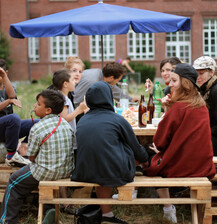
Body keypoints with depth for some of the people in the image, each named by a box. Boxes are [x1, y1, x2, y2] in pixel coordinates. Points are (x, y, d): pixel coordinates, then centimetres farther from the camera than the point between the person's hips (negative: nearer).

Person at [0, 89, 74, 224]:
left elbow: (31, 156, -10)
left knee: (14, 182, 15)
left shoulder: (37, 129, -18)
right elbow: (70, 149, 9)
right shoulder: (66, 124, 1)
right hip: (67, 171, 7)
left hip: (47, 173, -7)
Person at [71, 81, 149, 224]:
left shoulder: (81, 121, 11)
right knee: (127, 148, 18)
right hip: (115, 174, -4)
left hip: (85, 174, 4)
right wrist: (145, 159, 32)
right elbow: (136, 148, 10)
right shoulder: (117, 120, -1)